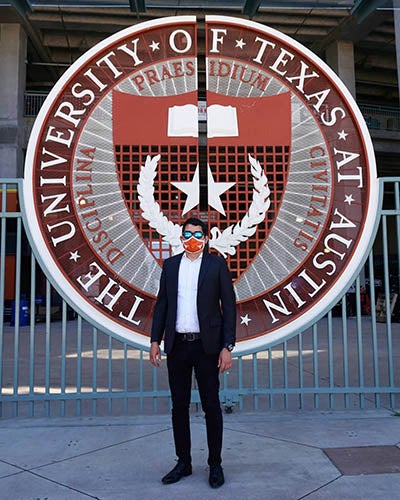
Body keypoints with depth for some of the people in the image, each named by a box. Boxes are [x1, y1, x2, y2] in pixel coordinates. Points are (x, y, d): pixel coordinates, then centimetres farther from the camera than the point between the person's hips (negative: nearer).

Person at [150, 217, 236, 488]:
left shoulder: (217, 264, -2)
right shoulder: (170, 265, 8)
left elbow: (229, 306, -3)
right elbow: (162, 304, 10)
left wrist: (227, 347, -9)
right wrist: (155, 340, 4)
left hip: (206, 345, -3)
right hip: (177, 345, 3)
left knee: (212, 406, 6)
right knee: (179, 406, 11)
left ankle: (215, 464, 21)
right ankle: (184, 462, 26)